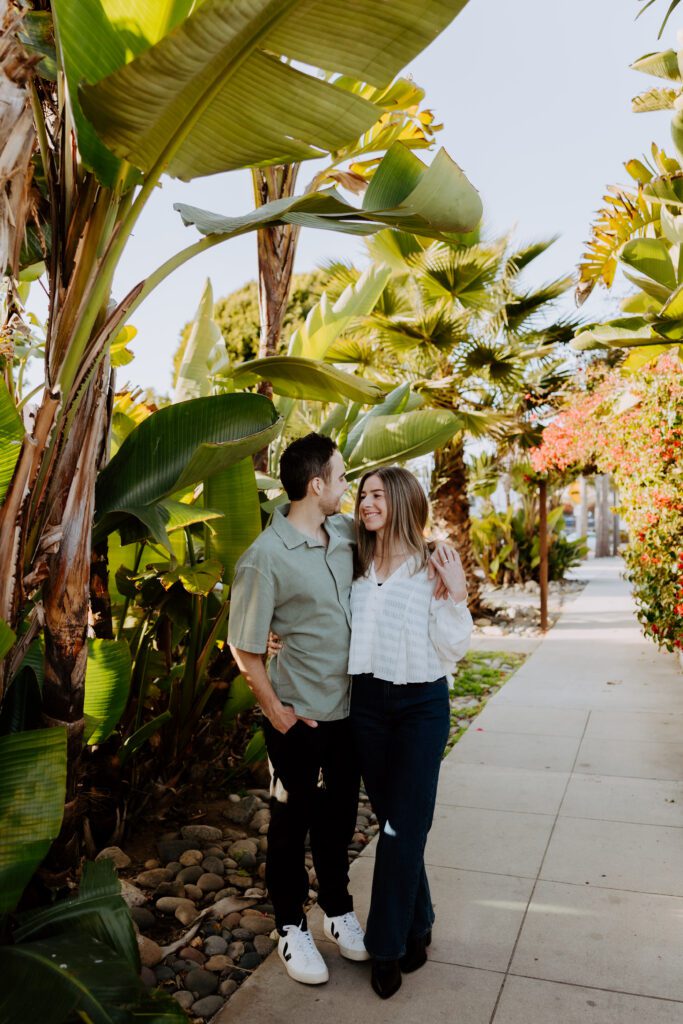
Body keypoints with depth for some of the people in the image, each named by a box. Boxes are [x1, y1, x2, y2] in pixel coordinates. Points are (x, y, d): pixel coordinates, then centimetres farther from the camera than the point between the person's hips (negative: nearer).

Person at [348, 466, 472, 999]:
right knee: (392, 820, 15)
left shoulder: (431, 569, -10)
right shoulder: (358, 567, 2)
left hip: (422, 705, -4)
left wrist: (457, 595, -22)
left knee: (402, 827, 2)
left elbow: (452, 648, -8)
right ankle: (417, 925, 36)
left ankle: (388, 946, 20)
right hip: (367, 701, 4)